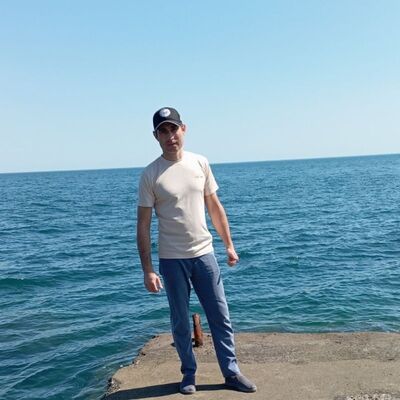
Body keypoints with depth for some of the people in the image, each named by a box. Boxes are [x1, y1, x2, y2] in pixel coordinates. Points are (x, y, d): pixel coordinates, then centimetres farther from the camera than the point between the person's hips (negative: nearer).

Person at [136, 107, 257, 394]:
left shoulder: (200, 163, 1)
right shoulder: (150, 175, -9)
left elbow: (215, 207, 9)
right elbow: (143, 225, -8)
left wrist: (229, 245, 9)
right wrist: (148, 270, -12)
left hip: (204, 253, 3)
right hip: (172, 260, -2)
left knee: (221, 317, 9)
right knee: (181, 322, 10)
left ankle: (232, 373, 23)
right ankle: (189, 374, 28)